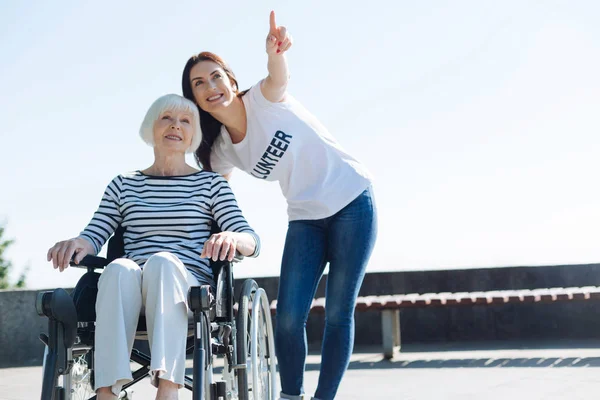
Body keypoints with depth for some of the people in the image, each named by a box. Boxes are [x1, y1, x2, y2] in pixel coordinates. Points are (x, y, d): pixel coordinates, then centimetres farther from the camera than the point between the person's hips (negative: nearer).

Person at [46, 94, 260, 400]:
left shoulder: (210, 183, 15)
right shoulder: (123, 185, 21)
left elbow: (252, 241, 4)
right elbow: (94, 236, 12)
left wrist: (232, 238, -21)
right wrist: (78, 244, -14)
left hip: (189, 293, -1)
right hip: (130, 293, 1)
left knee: (163, 261, -35)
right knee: (119, 268, -34)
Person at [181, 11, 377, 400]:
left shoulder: (263, 99, -11)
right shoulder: (222, 152, 3)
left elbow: (278, 77, -34)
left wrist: (276, 52, -55)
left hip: (352, 203, -4)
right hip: (305, 219, 4)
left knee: (338, 313, -2)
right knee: (289, 317, -8)